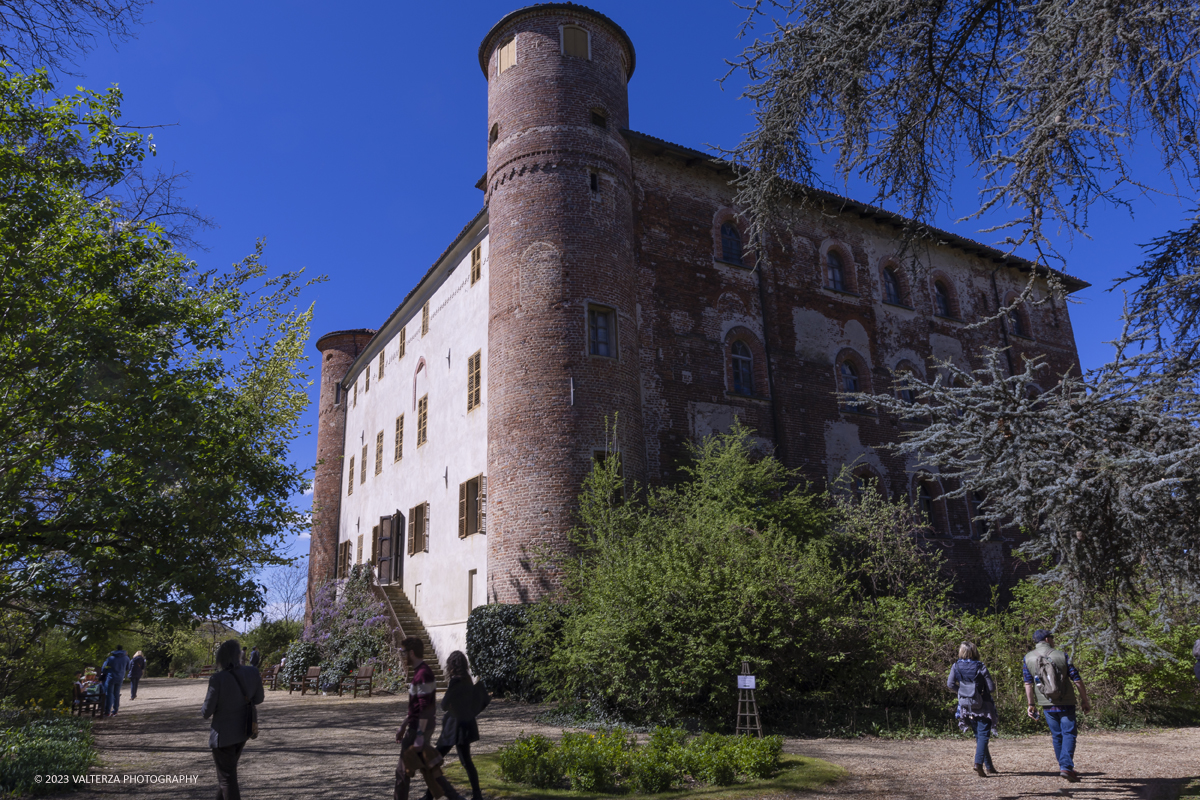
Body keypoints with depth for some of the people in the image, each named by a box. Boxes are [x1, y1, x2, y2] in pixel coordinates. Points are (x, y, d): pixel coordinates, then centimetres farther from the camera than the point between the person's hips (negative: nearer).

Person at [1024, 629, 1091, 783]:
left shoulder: (1028, 658, 3)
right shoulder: (1061, 656, -4)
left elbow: (1028, 683, 0)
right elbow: (1077, 680, -5)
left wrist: (1031, 704, 4)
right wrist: (1084, 700, 3)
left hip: (1047, 704, 3)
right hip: (1066, 702, -3)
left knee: (1056, 735, 14)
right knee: (1068, 734, 1)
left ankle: (1063, 766, 20)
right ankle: (1066, 767, -12)